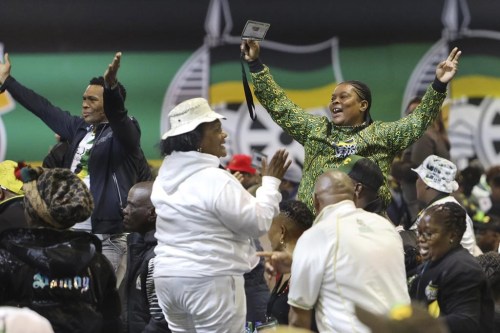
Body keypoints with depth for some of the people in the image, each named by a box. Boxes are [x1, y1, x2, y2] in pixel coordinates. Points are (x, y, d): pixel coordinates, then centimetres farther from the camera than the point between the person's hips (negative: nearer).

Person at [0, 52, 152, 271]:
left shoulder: (124, 131, -3)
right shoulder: (80, 128, 16)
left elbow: (116, 112, -25)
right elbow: (42, 108, 23)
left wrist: (111, 87, -46)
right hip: (71, 230, 7)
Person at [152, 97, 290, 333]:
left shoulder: (165, 177, 10)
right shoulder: (215, 179, -16)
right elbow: (257, 224, -11)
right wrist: (270, 182, -1)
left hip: (167, 277, 8)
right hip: (210, 280, -8)